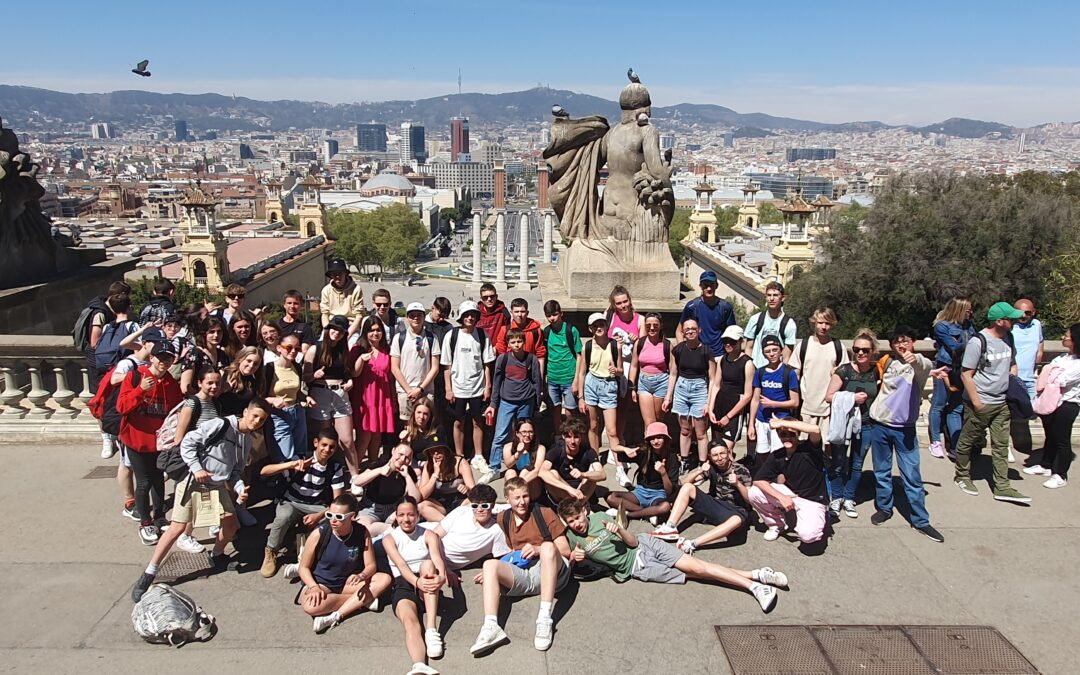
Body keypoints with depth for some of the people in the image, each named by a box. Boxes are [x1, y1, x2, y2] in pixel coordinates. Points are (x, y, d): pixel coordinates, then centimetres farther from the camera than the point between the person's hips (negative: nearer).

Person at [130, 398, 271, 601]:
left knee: (231, 524, 5)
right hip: (193, 481, -7)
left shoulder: (247, 441, 7)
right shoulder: (220, 425, -16)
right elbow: (188, 443, -15)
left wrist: (240, 488, -8)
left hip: (217, 485, 7)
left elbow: (236, 470, 11)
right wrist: (196, 469, -22)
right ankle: (148, 574, 0)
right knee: (178, 528, -11)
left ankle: (216, 556, 34)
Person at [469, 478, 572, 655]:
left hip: (551, 572, -3)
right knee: (490, 564, -21)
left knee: (548, 546, -34)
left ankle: (545, 619, -40)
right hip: (522, 576, 4)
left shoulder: (544, 513, 5)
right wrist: (494, 572, 9)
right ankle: (491, 627, -40)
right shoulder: (504, 519, 17)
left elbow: (565, 549, 3)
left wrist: (538, 549, -13)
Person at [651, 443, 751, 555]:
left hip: (733, 511, -4)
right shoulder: (711, 468, -2)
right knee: (687, 487, -15)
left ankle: (692, 543, -47)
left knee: (738, 520, -41)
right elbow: (684, 481, -5)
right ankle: (670, 528, -25)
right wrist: (699, 471, -23)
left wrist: (738, 484, -29)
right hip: (713, 505, 4)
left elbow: (749, 499, -11)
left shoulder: (742, 470, -10)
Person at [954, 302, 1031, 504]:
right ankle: (962, 476, 26)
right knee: (967, 441, 8)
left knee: (1001, 445, 9)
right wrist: (976, 403, -17)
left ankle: (1002, 487, 15)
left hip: (1002, 403, 7)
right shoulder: (978, 342, -17)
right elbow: (966, 374, -16)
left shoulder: (1008, 338, 5)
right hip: (980, 404, -7)